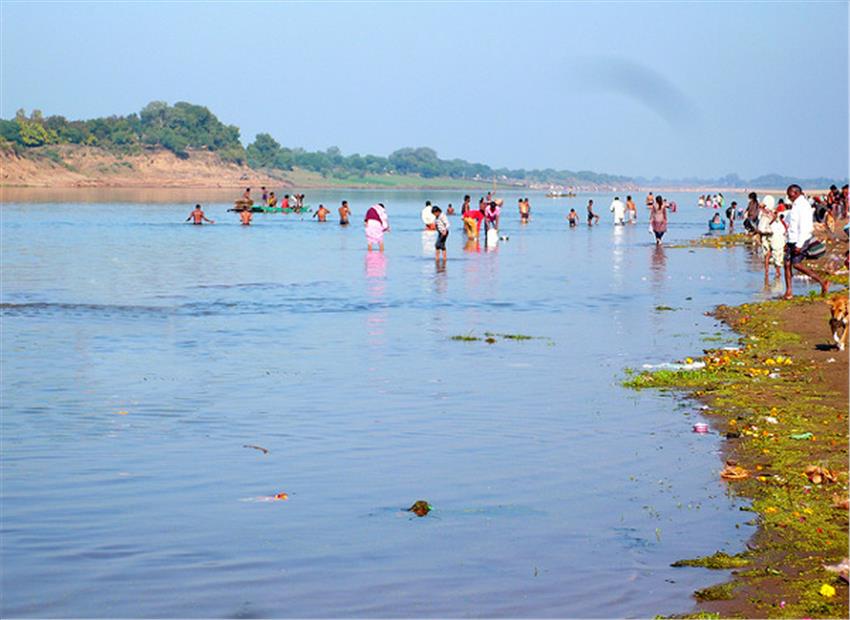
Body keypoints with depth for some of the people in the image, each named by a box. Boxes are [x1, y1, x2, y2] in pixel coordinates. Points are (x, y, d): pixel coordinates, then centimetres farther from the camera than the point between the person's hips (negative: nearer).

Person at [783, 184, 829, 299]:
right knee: (787, 264, 3)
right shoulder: (795, 206, 17)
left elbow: (804, 227, -21)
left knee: (796, 264, -12)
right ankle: (788, 291, 6)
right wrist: (787, 242, 21)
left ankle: (822, 282, -6)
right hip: (792, 240, 9)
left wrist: (799, 245, -24)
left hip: (800, 240, -9)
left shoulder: (803, 206, -14)